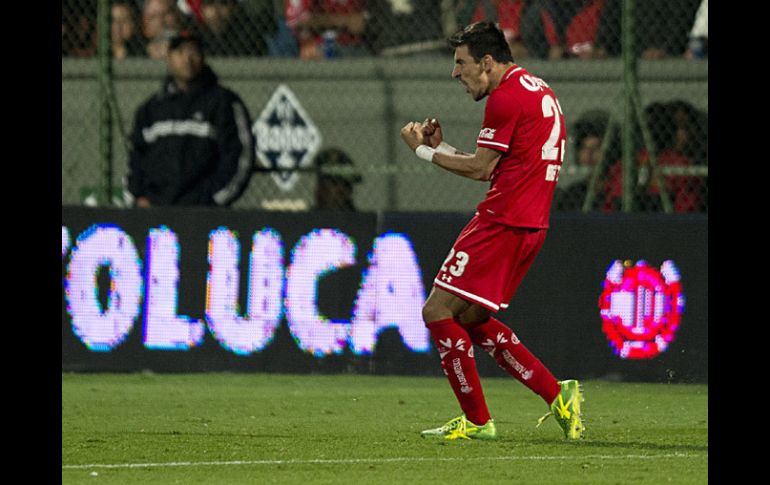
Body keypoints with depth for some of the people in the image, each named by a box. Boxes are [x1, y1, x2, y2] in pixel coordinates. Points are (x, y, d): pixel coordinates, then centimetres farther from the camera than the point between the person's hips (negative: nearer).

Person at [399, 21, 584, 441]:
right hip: (531, 224, 10)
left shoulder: (506, 97, -13)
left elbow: (480, 168, -12)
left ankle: (477, 421, -2)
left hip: (502, 224, -10)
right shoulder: (535, 89, 19)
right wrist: (441, 146, 16)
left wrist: (424, 150, 0)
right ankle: (557, 395, 11)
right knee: (470, 319, 17)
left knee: (438, 313, -5)